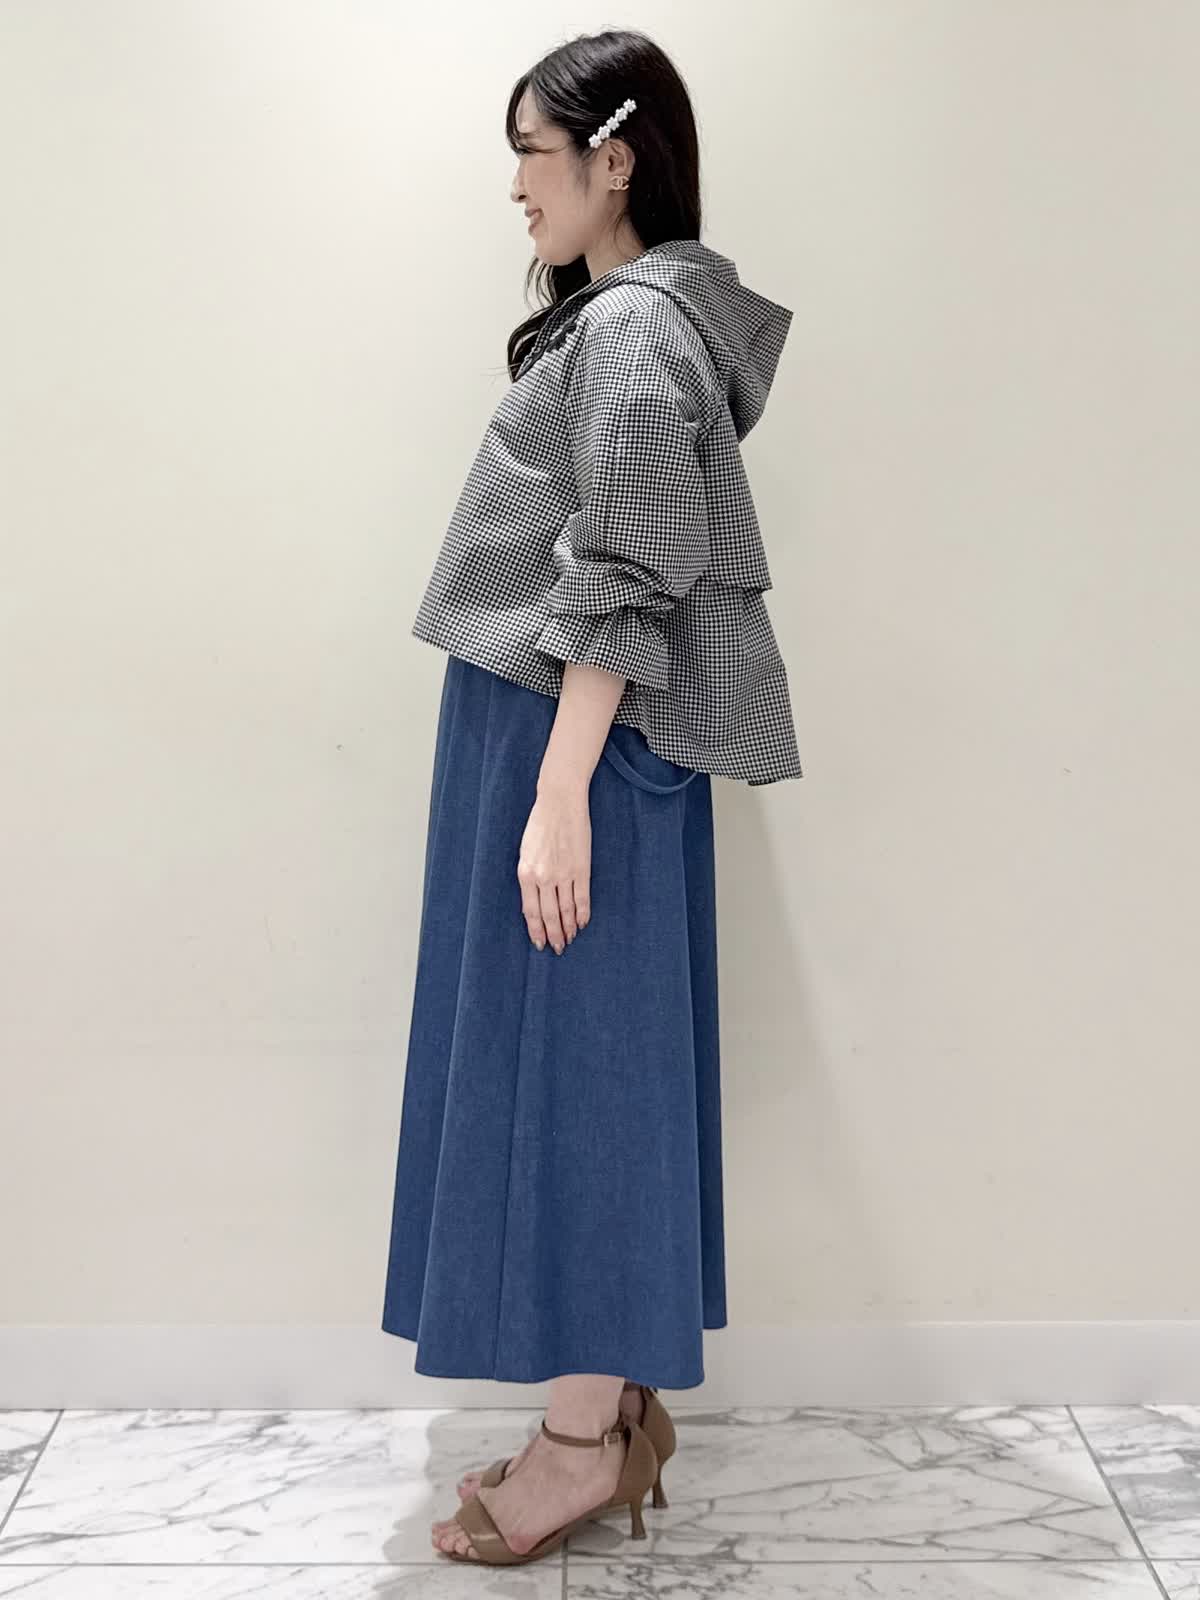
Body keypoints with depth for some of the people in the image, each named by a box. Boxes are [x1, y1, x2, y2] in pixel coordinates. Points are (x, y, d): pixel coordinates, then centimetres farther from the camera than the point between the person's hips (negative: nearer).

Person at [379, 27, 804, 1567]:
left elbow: (620, 596, -20)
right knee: (591, 1068, 13)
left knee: (564, 1065, -3)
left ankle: (582, 1442, 11)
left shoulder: (634, 330, -13)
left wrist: (556, 799, -21)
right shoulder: (628, 315, 16)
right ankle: (622, 1397, 25)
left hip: (580, 747, -10)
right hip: (575, 739, 10)